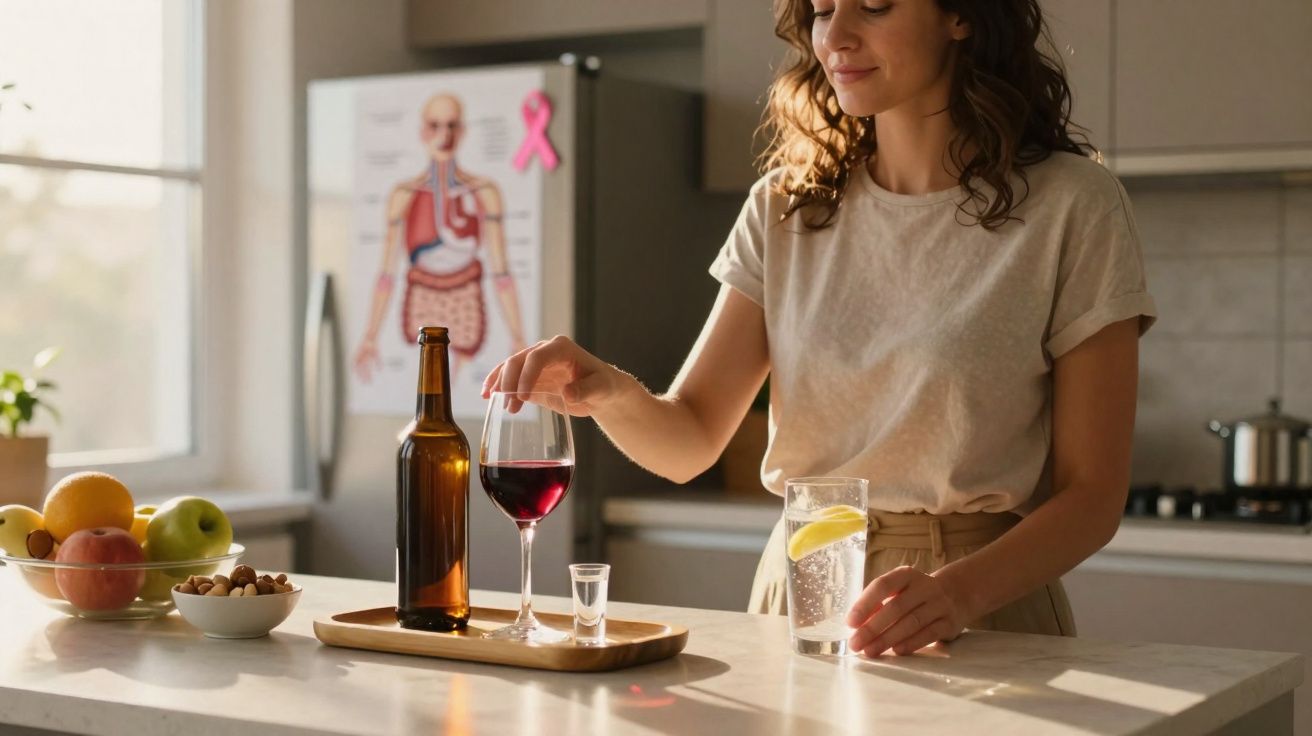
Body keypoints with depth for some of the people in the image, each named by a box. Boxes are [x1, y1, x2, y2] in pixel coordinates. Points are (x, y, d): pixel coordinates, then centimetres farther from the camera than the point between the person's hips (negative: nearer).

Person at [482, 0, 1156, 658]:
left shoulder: (1069, 206, -4)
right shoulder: (785, 206, 8)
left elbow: (1092, 494, -5)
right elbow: (689, 441, 4)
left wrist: (958, 591, -21)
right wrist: (609, 391, -17)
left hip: (983, 625, -3)